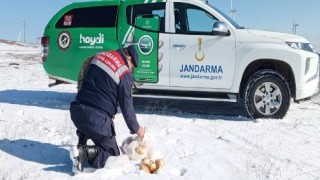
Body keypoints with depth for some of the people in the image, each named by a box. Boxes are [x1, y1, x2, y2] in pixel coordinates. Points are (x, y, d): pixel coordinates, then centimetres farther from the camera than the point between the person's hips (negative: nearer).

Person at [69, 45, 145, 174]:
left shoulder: (100, 56, 13)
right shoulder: (125, 75, -6)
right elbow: (126, 106, -1)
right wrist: (136, 129, 15)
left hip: (77, 111, 6)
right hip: (97, 119, -6)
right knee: (112, 153, 11)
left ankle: (81, 147, 17)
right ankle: (84, 153, -13)